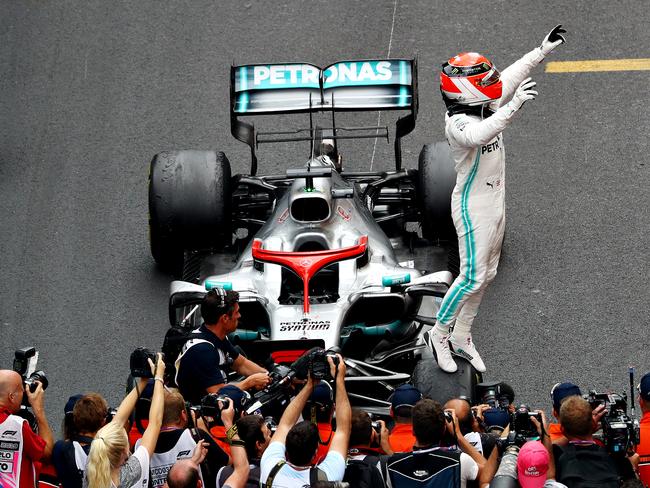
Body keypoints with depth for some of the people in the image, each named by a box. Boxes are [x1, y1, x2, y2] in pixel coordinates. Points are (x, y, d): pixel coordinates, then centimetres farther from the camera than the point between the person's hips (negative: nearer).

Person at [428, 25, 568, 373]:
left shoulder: (486, 106, 0)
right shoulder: (458, 123, -26)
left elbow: (510, 77, 14)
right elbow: (479, 136, -49)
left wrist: (544, 49, 18)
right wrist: (514, 105, -53)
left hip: (495, 201, 9)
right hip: (473, 206, -9)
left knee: (486, 274, 15)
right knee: (472, 276, -7)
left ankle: (462, 338, 25)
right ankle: (440, 334, 9)